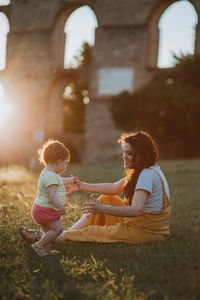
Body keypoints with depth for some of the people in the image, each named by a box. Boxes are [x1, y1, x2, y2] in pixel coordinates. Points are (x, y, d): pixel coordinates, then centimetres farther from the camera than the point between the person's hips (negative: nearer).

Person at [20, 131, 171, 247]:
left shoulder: (148, 174, -22)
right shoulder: (141, 171, 10)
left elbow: (136, 210, -33)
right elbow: (115, 188, 14)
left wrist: (103, 209, -42)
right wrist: (82, 186, 11)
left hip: (146, 232, -10)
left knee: (91, 232, -9)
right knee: (106, 199, 9)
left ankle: (43, 236, 2)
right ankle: (66, 232, 7)